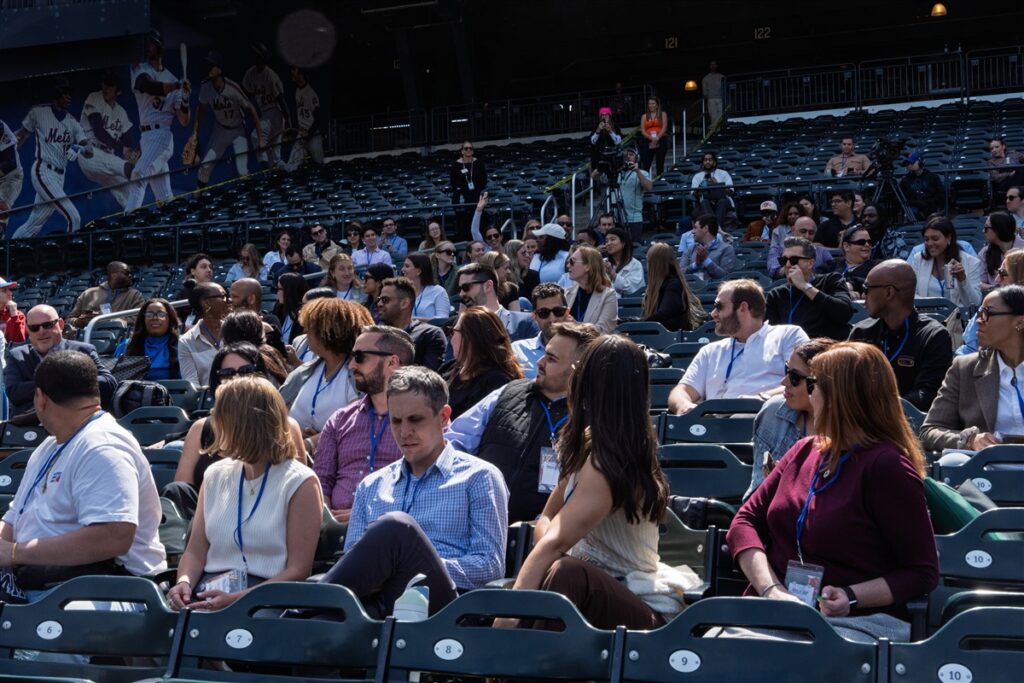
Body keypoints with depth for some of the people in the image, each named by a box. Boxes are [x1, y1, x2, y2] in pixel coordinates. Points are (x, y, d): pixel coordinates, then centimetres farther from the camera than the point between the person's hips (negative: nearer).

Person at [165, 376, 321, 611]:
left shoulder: (300, 483, -2)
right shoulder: (215, 475, 16)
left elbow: (298, 570, -8)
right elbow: (195, 551, 15)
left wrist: (237, 600, -20)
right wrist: (184, 582, -8)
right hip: (209, 593, 5)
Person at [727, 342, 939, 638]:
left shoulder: (886, 467, -6)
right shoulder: (804, 451, 16)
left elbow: (923, 574, -4)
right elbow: (746, 521, 11)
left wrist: (852, 597, -18)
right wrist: (770, 589, -7)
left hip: (848, 625, -5)